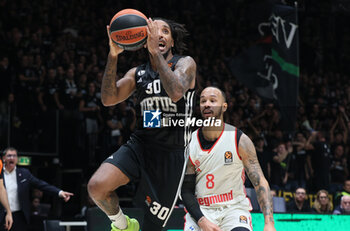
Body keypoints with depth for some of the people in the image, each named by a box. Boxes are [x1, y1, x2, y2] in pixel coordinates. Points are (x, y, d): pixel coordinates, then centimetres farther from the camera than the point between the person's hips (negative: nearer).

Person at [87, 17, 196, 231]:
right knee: (97, 186, -23)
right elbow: (108, 99, -4)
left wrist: (156, 52, -25)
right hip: (139, 144, 3)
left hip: (171, 153, -3)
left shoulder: (185, 63, 0)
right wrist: (113, 56, -14)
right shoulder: (137, 73, 12)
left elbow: (176, 92, -23)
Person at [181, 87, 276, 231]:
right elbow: (186, 191, 0)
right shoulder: (189, 145, -1)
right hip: (200, 211, 2)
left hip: (234, 208, -1)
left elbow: (260, 183, -7)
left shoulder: (240, 140, -5)